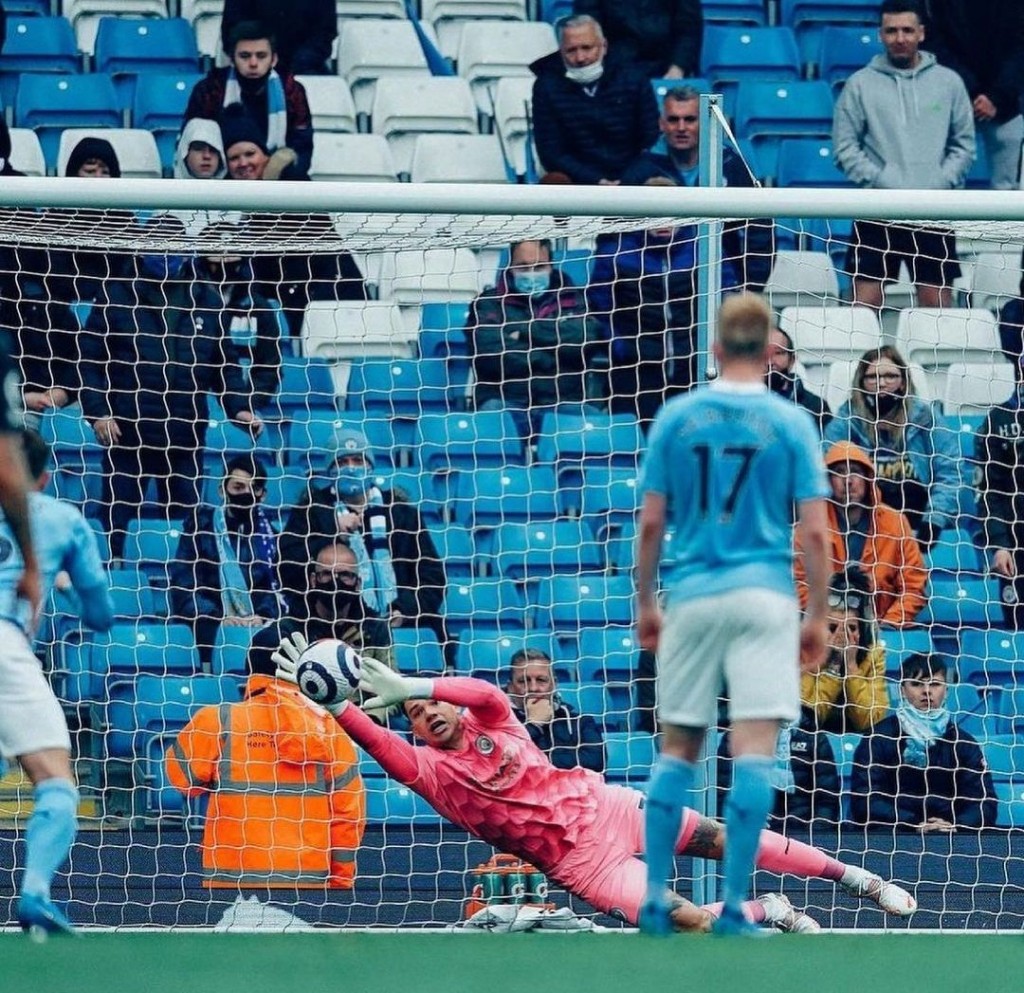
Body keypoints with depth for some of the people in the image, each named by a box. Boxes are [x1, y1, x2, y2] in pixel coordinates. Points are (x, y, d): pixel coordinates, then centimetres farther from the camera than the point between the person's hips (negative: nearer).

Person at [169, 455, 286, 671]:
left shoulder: (269, 533, 16)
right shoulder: (200, 525, 9)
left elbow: (278, 588, 8)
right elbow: (183, 585, 0)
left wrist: (263, 616, -14)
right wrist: (219, 618, -15)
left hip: (259, 628, 2)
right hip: (210, 627, -2)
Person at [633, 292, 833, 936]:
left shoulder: (675, 418, 4)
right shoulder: (791, 423, 0)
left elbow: (650, 524, 4)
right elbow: (815, 532, -3)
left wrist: (646, 603, 14)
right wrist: (818, 616, 5)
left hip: (691, 594, 2)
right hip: (765, 595, -2)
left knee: (678, 750, 11)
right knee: (754, 752, -4)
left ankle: (656, 900, 9)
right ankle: (735, 906, -9)